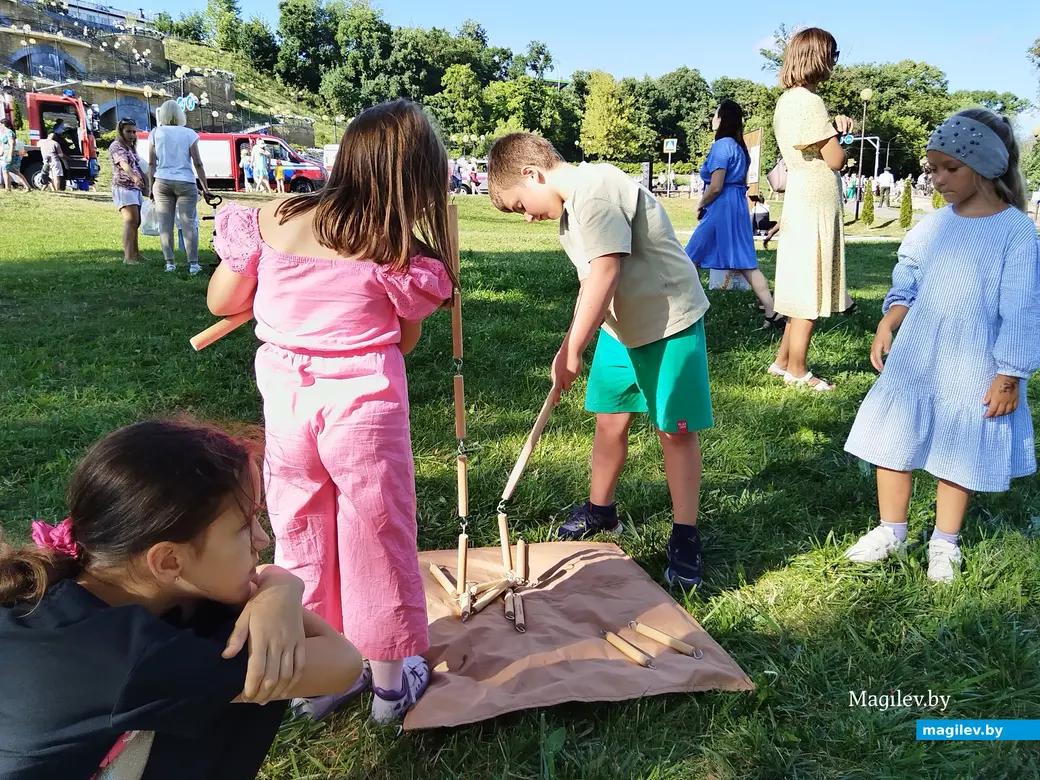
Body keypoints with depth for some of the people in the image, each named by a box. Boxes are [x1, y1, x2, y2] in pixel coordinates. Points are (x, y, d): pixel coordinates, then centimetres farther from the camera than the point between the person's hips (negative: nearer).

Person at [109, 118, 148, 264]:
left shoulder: (132, 147, 18)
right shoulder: (117, 146, -10)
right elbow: (124, 164, -28)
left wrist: (146, 181, 31)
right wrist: (135, 177, -46)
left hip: (135, 188, 9)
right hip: (123, 187, -9)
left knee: (136, 221, 15)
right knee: (131, 220, -20)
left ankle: (135, 252, 27)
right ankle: (128, 257, -26)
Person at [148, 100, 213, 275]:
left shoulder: (156, 133, 6)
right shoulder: (189, 134, 1)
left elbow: (151, 163, 5)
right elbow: (198, 163, -2)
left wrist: (151, 186, 12)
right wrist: (205, 188, 2)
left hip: (162, 182, 2)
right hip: (185, 183, -1)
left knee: (165, 225, 5)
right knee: (188, 224, -2)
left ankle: (170, 263, 6)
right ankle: (193, 264, -6)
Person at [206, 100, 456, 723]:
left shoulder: (274, 218, -3)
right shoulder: (404, 257, -11)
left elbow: (223, 302, 5)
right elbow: (404, 342, 1)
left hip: (285, 400, 4)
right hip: (364, 404, -3)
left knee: (299, 536, 20)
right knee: (377, 536, 13)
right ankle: (392, 679, 31)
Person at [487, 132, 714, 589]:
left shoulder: (594, 192, -23)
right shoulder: (571, 205, 8)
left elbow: (604, 274, -29)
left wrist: (572, 351, -24)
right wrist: (571, 344, 11)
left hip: (669, 322, -9)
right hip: (621, 325, 9)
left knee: (676, 429, 0)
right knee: (609, 419, 13)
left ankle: (685, 538, 12)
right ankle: (600, 510, 32)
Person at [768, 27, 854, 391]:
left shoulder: (787, 100, 13)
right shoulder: (809, 101, -16)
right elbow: (835, 160, -17)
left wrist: (833, 127, 4)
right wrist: (840, 139, 4)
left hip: (802, 204, 10)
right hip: (814, 208, -10)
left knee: (803, 290, 16)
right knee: (810, 293, -1)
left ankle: (783, 360, 23)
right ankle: (796, 370, 7)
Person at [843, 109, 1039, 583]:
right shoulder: (931, 225, 2)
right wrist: (887, 326, -7)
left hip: (973, 367, -4)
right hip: (914, 358, 4)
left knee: (958, 454, 9)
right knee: (894, 441, 9)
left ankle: (944, 543, 29)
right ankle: (891, 533, 26)